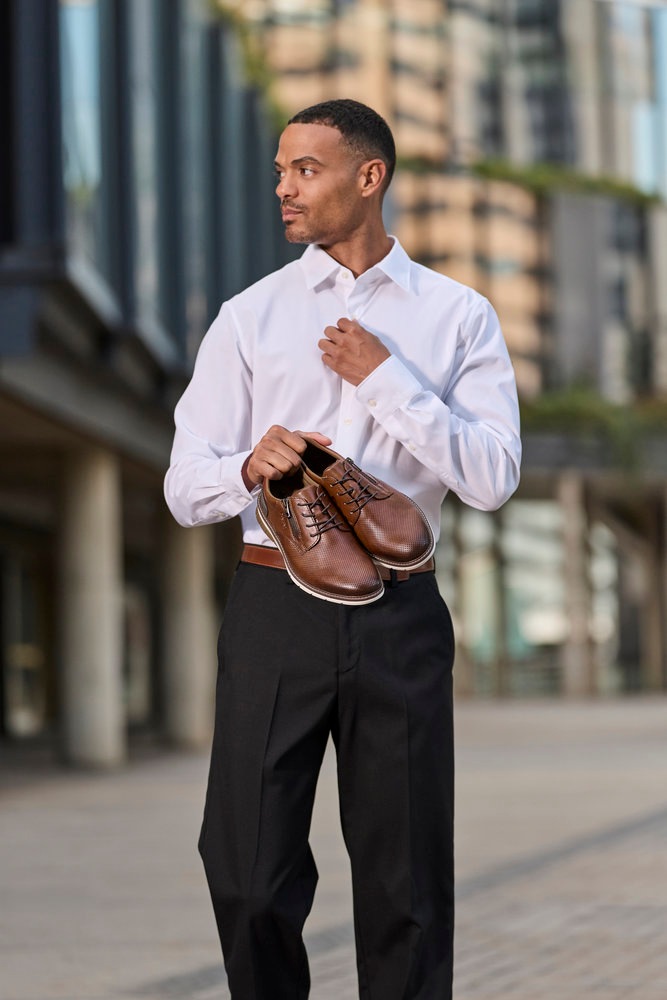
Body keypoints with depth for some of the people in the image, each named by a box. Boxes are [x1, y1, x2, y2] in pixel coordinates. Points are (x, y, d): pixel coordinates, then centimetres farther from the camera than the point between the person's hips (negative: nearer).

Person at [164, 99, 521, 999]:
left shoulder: (458, 317, 7)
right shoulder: (249, 317, 8)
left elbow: (493, 479, -4)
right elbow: (185, 487, 3)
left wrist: (386, 379, -9)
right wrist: (249, 467, -18)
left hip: (399, 618, 0)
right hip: (276, 609, 1)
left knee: (406, 883, 5)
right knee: (249, 875, -1)